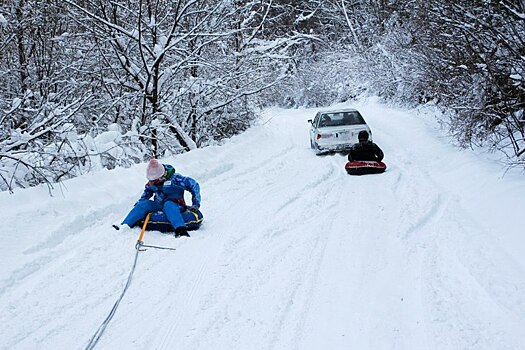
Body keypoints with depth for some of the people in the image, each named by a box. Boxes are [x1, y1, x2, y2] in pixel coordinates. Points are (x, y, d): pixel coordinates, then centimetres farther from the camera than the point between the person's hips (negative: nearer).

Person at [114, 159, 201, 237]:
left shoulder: (174, 178, -16)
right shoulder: (152, 183, 5)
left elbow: (193, 185, -16)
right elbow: (147, 191, 28)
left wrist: (196, 204, -17)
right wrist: (140, 203, 16)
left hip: (176, 206, -6)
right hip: (159, 205, 6)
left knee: (168, 205, -39)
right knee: (143, 204, -15)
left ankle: (180, 229, -58)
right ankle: (125, 225, -16)